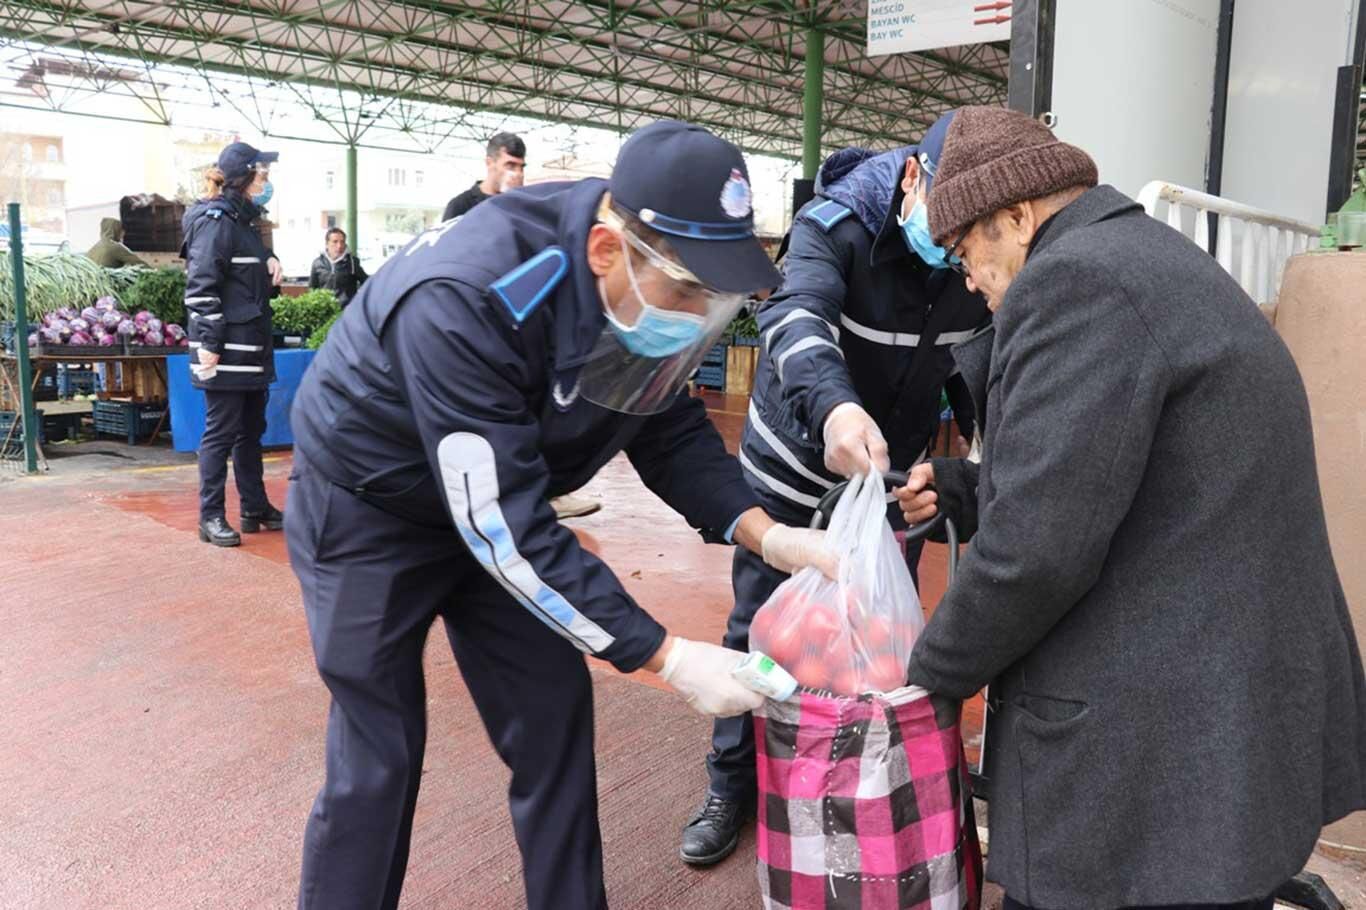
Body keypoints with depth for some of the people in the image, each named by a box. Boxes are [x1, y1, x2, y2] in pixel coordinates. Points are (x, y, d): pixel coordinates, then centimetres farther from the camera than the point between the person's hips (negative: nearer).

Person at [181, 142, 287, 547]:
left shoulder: (243, 219, 16)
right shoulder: (214, 220, -12)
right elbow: (201, 286, -18)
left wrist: (270, 259, 10)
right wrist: (208, 344, -21)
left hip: (252, 347, 9)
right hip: (225, 350, -9)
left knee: (251, 429, 15)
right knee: (221, 431, -3)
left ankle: (256, 509, 24)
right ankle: (211, 517, 6)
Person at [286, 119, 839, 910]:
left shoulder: (648, 276, -16)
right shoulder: (463, 300, -37)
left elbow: (670, 427, -4)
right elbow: (504, 526, -36)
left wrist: (766, 533, -21)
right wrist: (667, 658, -34)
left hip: (499, 501, 6)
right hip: (367, 509, -5)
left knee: (554, 719, 6)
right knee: (379, 758, -1)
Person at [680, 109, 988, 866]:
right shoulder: (836, 225, -26)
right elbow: (796, 315, -46)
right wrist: (833, 406, -65)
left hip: (894, 475, 4)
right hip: (795, 468, -3)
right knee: (760, 632, 7)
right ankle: (732, 787, 26)